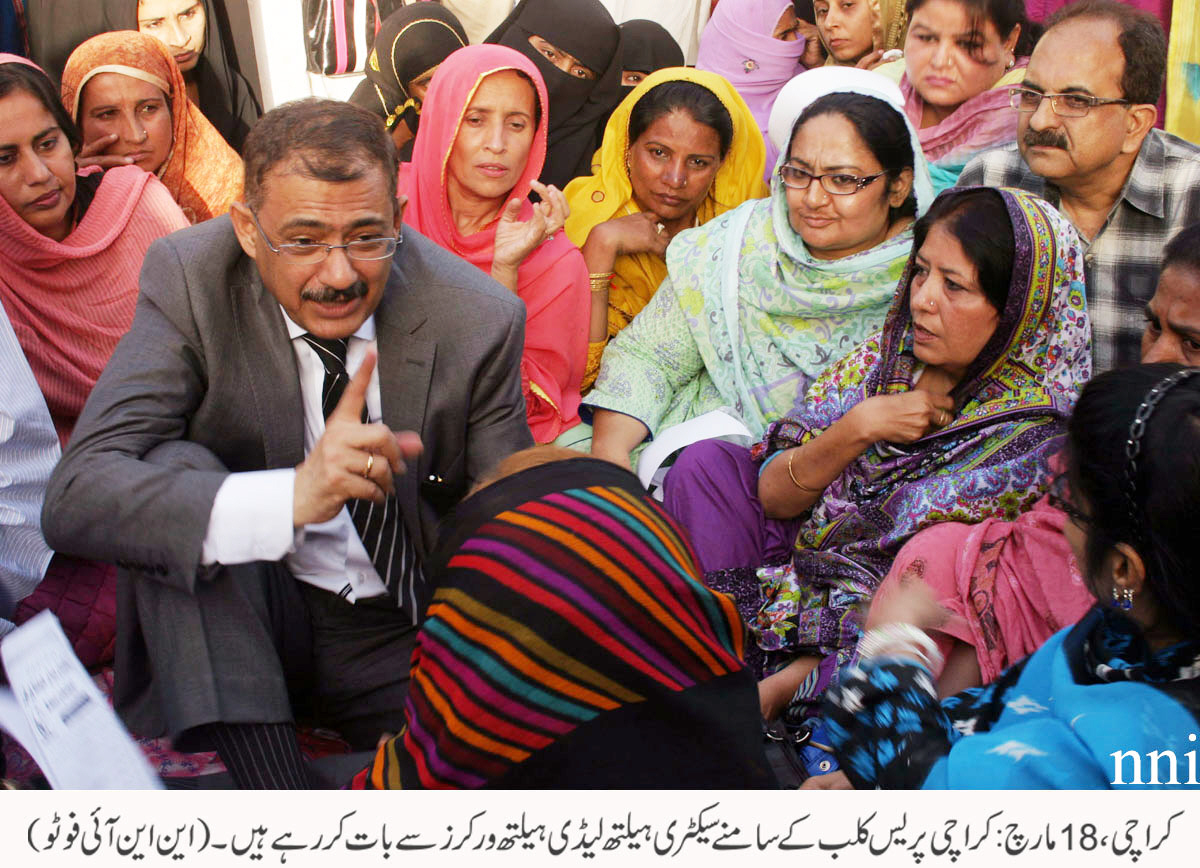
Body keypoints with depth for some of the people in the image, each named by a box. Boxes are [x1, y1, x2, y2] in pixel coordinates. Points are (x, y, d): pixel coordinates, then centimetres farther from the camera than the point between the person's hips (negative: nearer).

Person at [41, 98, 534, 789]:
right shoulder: (189, 281, -16)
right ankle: (269, 787, -26)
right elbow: (76, 496, -27)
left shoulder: (478, 319, -14)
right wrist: (293, 497, -42)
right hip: (245, 622, 1)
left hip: (409, 629, 0)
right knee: (174, 471, -29)